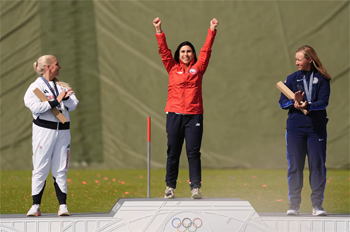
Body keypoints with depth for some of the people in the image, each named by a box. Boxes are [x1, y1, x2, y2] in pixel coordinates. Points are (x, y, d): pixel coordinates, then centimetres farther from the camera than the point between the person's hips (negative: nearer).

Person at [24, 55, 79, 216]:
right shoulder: (36, 87, -1)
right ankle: (36, 206, 1)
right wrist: (56, 101, -16)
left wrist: (66, 98, -16)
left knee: (60, 170, 4)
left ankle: (63, 205, 5)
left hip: (62, 130, 4)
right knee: (41, 168, -4)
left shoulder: (62, 86, 15)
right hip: (44, 129, -4)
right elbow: (35, 106, -16)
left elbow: (73, 105, 4)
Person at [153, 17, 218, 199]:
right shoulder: (172, 68, 10)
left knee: (193, 153, -2)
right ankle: (170, 187, 8)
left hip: (194, 115, -1)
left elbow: (206, 50, 6)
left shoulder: (198, 68, 10)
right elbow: (164, 51, 5)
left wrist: (212, 31, -2)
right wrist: (159, 31, -4)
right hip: (174, 114, 1)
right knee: (173, 152, 3)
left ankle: (195, 188, -2)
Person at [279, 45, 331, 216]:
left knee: (317, 165, -2)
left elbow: (324, 102, -7)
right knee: (295, 166, 0)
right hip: (295, 127, 1)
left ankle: (317, 205, 5)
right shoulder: (292, 79, 9)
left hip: (317, 127, -1)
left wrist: (308, 105, -24)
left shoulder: (322, 79, 3)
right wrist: (294, 102, -15)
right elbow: (282, 102, 5)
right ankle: (294, 205, 7)